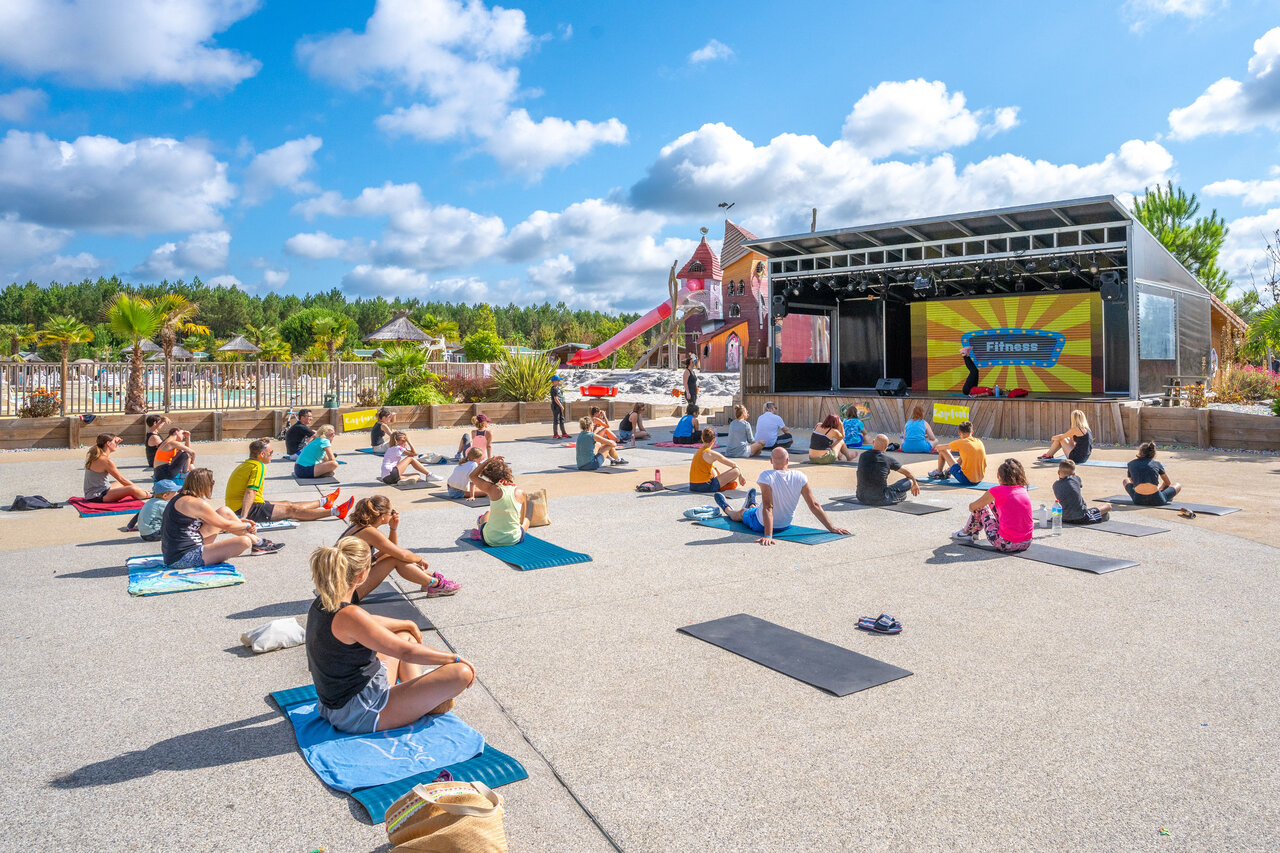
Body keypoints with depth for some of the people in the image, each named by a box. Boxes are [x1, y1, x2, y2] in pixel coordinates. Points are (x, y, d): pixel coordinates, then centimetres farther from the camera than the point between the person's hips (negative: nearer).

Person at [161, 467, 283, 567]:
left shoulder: (179, 499, 14)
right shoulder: (196, 503, -17)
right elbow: (226, 525, -7)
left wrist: (240, 522, 23)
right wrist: (247, 525, 11)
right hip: (184, 558, -11)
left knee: (225, 512, 13)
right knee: (244, 541, -24)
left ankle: (256, 540, 19)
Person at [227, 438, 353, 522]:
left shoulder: (247, 464, 12)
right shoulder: (258, 467, -18)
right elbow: (250, 493, -29)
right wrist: (243, 517, -36)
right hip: (250, 510, -10)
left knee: (288, 504, 21)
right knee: (291, 510, -6)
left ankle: (324, 502, 37)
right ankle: (336, 511, -3)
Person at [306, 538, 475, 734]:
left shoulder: (321, 603, 0)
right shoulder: (349, 615, -29)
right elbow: (406, 652, -23)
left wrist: (408, 624, 32)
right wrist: (455, 658, -11)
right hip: (363, 714, -10)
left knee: (405, 634, 28)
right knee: (461, 672, -15)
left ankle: (420, 697, 19)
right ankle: (427, 706, 14)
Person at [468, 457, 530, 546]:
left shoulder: (493, 489, -13)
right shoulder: (520, 492, -6)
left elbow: (472, 475, 5)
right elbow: (522, 520, 7)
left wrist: (489, 461, 1)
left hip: (491, 540, 0)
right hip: (514, 540, 0)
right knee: (526, 520, 35)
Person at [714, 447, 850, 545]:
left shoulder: (767, 476, -29)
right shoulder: (800, 477, -18)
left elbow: (768, 507, -33)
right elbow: (814, 505, -17)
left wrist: (768, 536, -35)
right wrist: (832, 527, -11)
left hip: (762, 525, -4)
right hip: (786, 525, 4)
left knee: (740, 513, 31)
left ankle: (726, 508, 64)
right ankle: (751, 506, 71)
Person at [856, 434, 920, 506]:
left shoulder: (862, 455, 3)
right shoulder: (888, 459, -7)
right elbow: (907, 473, 11)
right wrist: (915, 483, 33)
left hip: (862, 499, 5)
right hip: (880, 500, -5)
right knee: (909, 481, 10)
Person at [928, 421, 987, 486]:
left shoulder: (961, 442, -8)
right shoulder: (979, 442, 7)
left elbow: (939, 448, 1)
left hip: (966, 480, -6)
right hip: (979, 480, 6)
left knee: (943, 451, 5)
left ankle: (939, 473, 30)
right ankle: (948, 471, 49)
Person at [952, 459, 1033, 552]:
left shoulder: (997, 491, -10)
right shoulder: (1023, 490, 5)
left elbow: (971, 507, 5)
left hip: (1006, 544, -6)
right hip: (1026, 543, 6)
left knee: (981, 507, 14)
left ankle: (966, 532, 37)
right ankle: (974, 533, 45)